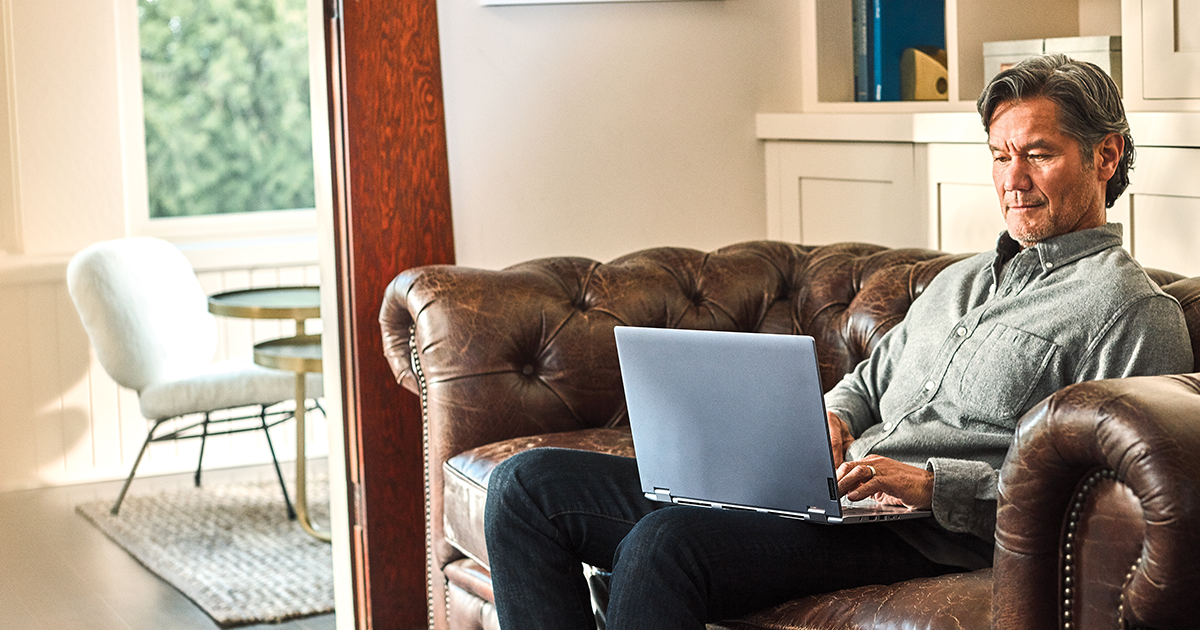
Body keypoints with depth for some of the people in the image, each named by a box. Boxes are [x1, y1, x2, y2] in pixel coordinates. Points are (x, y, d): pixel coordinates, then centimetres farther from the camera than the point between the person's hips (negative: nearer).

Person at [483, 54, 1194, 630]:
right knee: (528, 485, -2)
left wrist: (934, 483, -20)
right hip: (828, 496, 9)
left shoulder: (1136, 311, -1)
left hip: (924, 534, -9)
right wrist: (829, 418, 10)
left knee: (664, 543, -36)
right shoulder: (960, 280, 26)